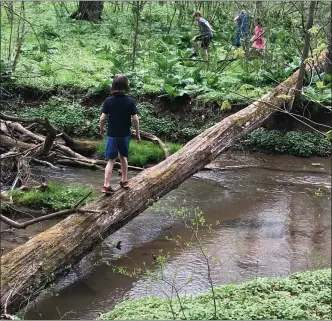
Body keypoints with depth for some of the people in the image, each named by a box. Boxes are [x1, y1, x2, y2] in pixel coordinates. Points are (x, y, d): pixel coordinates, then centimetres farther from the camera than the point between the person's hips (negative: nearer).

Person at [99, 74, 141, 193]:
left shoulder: (108, 101, -9)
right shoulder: (130, 101, -8)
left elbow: (103, 118, -8)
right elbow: (135, 119, -7)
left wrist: (101, 130, 9)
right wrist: (137, 133, 5)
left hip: (112, 134, -1)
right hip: (125, 134, 1)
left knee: (111, 160, 2)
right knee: (123, 157, 21)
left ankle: (106, 185, -5)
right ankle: (124, 181, 29)